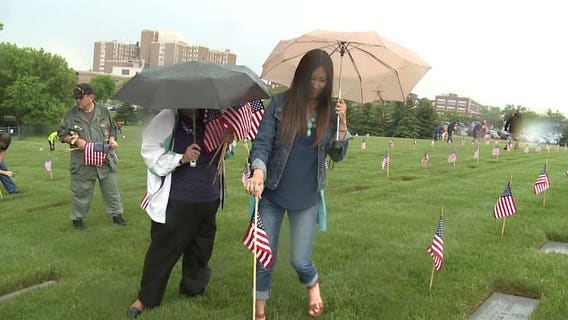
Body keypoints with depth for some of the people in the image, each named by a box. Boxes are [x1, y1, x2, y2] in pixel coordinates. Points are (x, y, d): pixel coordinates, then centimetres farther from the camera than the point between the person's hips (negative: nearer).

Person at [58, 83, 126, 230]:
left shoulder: (104, 112, 4)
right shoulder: (70, 115, -1)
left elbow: (112, 129, 17)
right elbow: (62, 135, 4)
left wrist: (112, 139, -2)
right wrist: (75, 140, -12)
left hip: (106, 160, 2)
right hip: (82, 163, -2)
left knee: (111, 189, 10)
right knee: (80, 191, 6)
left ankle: (116, 214, 24)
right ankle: (77, 217, 23)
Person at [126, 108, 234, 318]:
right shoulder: (165, 120, -10)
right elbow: (151, 155, -12)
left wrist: (227, 142, -1)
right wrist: (181, 158, -24)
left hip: (209, 201, 5)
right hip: (176, 204, -5)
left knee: (201, 249, 18)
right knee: (163, 249, 5)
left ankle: (193, 290, 39)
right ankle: (145, 298, 22)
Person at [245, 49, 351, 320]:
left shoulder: (330, 111, 1)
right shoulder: (281, 103, -6)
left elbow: (338, 155, 4)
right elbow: (262, 141, -10)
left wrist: (342, 123, -11)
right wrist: (258, 172, -28)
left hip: (307, 198, 1)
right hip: (272, 194, -1)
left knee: (300, 260, 5)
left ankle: (313, 285, 41)